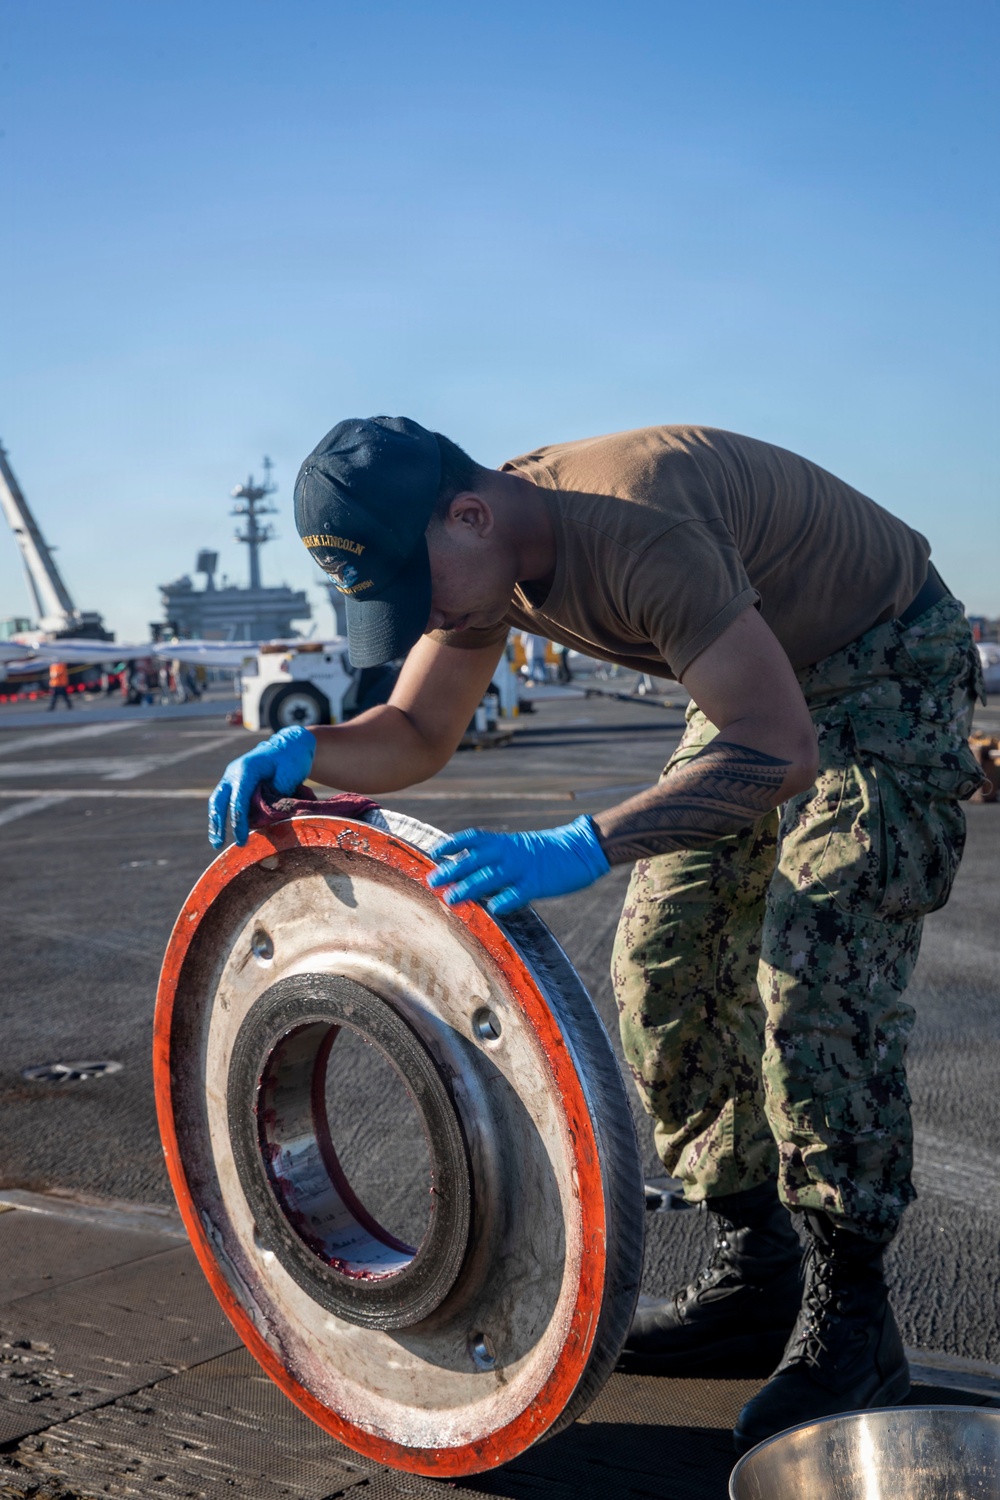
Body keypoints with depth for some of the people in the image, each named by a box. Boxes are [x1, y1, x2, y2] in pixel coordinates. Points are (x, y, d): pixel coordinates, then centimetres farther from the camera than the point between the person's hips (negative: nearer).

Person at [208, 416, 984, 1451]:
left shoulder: (634, 529, -37)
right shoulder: (484, 557, -10)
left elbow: (782, 750, -41)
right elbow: (416, 735, 1)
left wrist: (584, 848, -49)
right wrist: (304, 751, -19)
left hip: (891, 675, -8)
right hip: (763, 676, 8)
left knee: (813, 969, -21)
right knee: (662, 966, 2)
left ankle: (848, 1320, -6)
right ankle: (752, 1270, 14)